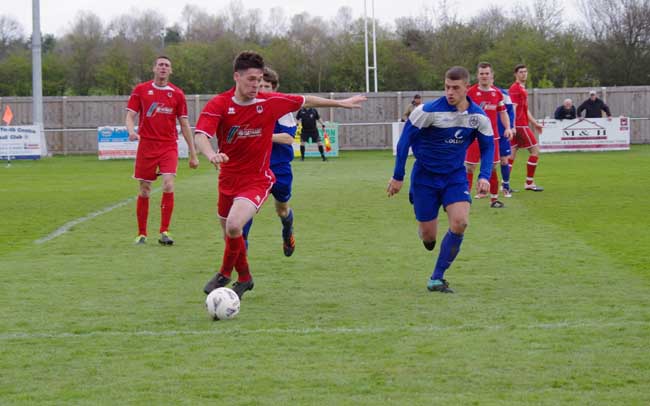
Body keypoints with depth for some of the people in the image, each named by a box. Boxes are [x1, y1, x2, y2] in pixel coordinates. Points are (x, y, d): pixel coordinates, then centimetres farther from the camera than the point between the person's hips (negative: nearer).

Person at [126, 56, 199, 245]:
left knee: (168, 185, -17)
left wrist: (193, 154, 9)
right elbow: (130, 115, 3)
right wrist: (131, 131, -20)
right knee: (144, 191, 4)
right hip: (146, 145, 0)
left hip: (169, 146, 0)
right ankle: (142, 234, 17)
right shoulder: (140, 90, 4)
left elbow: (184, 124, 9)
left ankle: (164, 232, -9)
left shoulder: (177, 93, 5)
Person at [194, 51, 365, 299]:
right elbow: (200, 136, -27)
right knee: (229, 234, 17)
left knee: (233, 225, -25)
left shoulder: (270, 102, -9)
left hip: (257, 180, -2)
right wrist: (211, 154, -49)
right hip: (228, 179, 3)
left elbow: (306, 101, 8)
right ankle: (244, 278, 43)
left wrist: (341, 103, 15)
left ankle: (225, 274, -1)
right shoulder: (218, 105, -13)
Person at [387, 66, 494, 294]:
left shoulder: (479, 117, -8)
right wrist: (398, 177, -8)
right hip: (425, 175, -2)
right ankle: (424, 230, 42)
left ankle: (437, 279, -8)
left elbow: (487, 147, 6)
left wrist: (484, 176, -9)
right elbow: (405, 140, -10)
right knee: (428, 238, -1)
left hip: (455, 176, 2)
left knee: (460, 222, -21)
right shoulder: (429, 111, -19)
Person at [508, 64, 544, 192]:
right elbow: (513, 108, -18)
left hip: (517, 127, 10)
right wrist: (512, 126, -25)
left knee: (512, 153, 7)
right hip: (520, 126, -10)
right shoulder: (515, 88, -11)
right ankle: (529, 183, -2)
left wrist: (535, 123, 29)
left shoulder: (522, 89, 20)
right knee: (535, 150, -5)